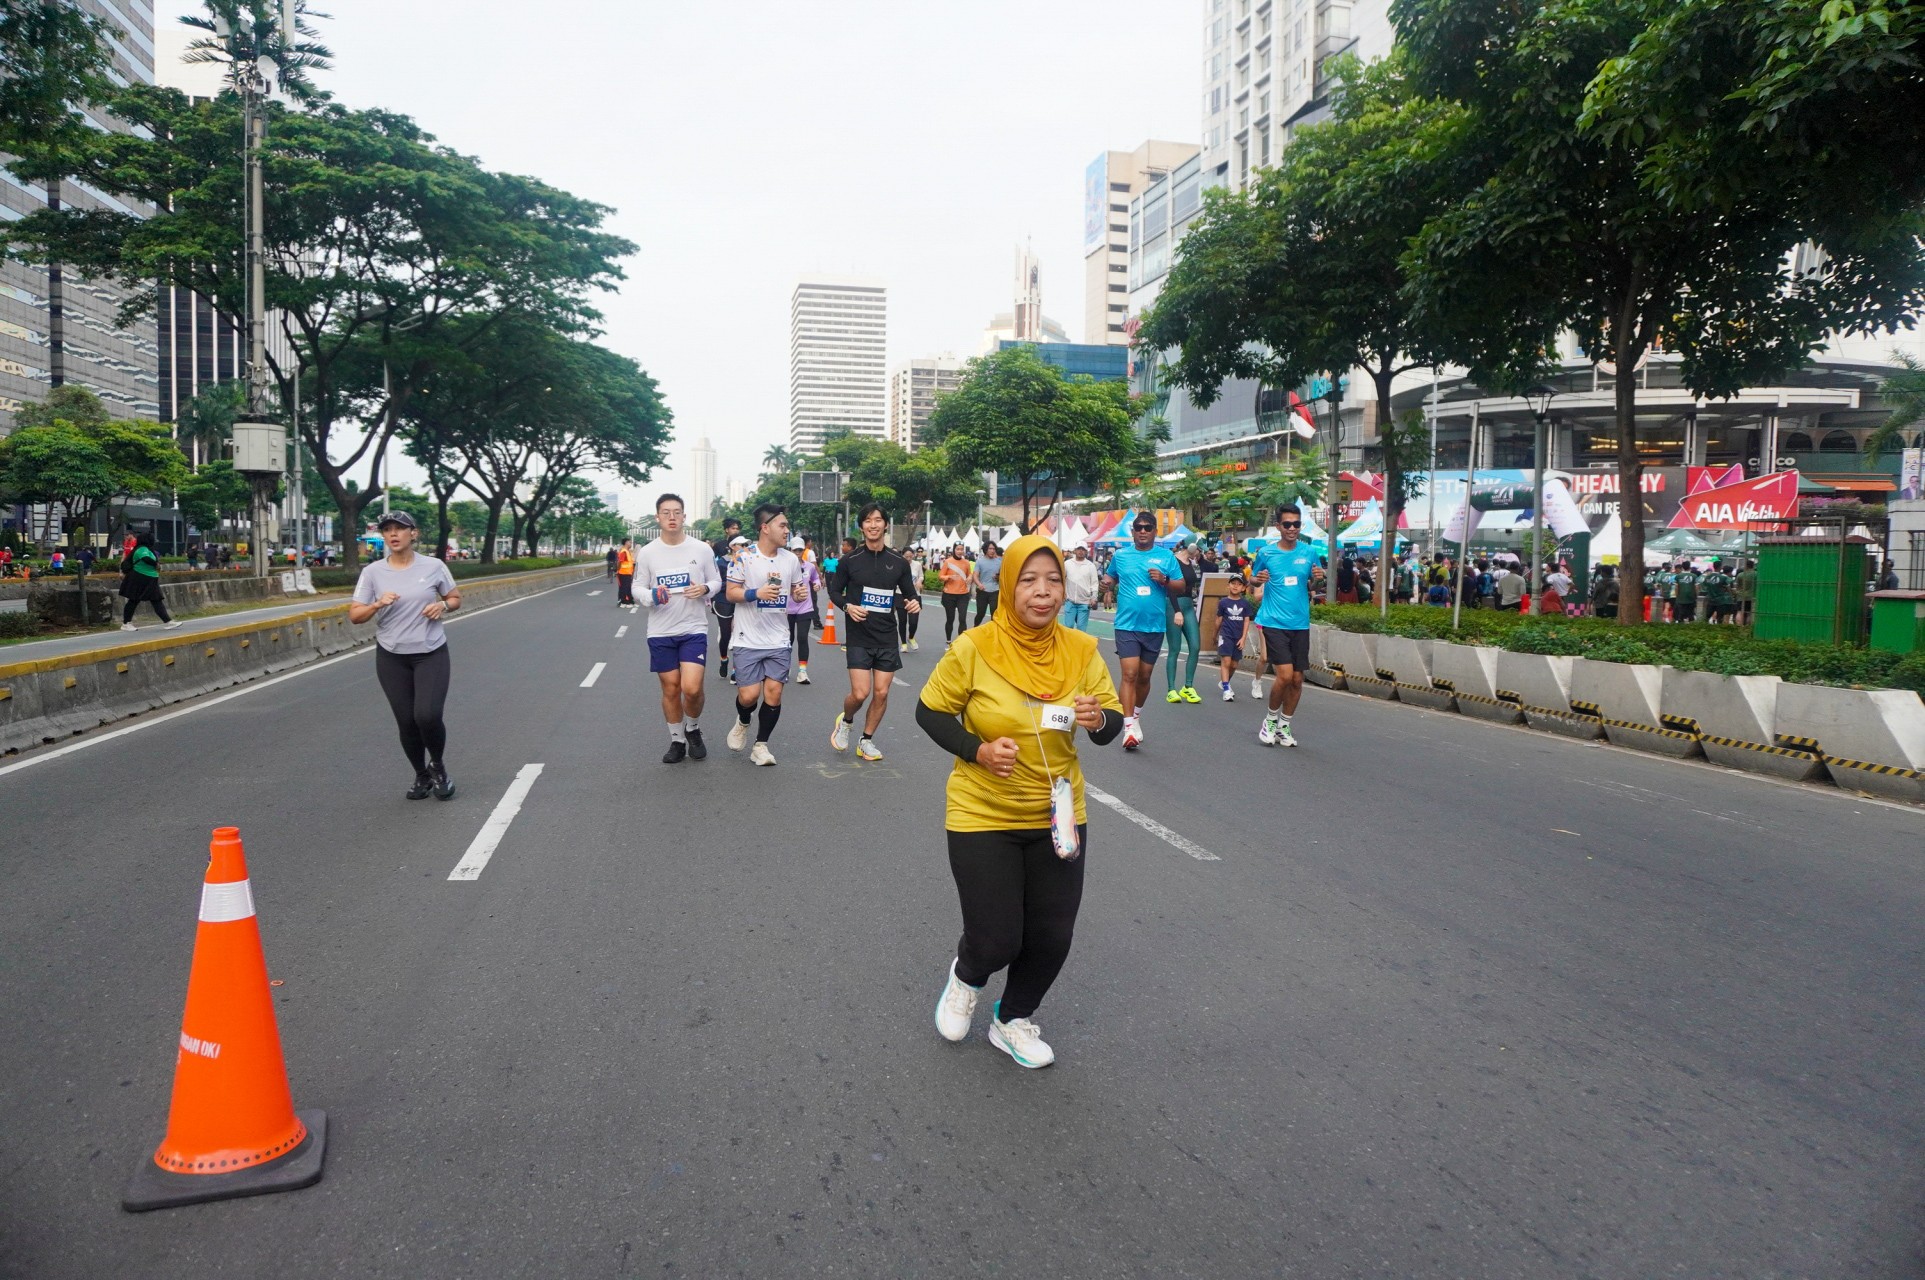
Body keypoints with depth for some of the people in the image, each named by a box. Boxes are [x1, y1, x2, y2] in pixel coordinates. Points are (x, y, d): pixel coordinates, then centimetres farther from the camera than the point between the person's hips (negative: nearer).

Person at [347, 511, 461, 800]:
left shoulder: (433, 566, -3)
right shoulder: (372, 571, -2)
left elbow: (456, 599, 10)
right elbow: (354, 616, -1)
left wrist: (443, 605, -12)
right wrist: (377, 604, -20)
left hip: (431, 654, -2)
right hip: (391, 657, 2)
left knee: (428, 715, -17)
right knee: (406, 722, 5)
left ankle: (438, 765, 13)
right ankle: (422, 776, 28)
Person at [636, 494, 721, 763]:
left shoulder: (702, 549, -2)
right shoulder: (647, 553, -1)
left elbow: (716, 581, 8)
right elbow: (639, 588, 6)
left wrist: (705, 589, -14)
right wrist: (652, 596, -16)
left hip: (694, 629, -1)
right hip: (660, 632, 1)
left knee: (692, 688, -13)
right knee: (670, 689, 7)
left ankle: (693, 729, 17)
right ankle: (677, 740, 25)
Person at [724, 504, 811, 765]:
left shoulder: (791, 559, 5)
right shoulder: (744, 556, -9)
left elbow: (797, 590, 16)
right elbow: (731, 593, -7)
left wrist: (801, 594, -7)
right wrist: (756, 593, -24)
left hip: (778, 641, 4)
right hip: (748, 640, -4)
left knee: (774, 692, -2)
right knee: (749, 695, -6)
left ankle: (760, 746, 13)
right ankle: (743, 722, 29)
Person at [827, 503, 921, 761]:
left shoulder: (899, 561, 2)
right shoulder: (849, 560, -3)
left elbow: (910, 593, 9)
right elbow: (834, 591, 5)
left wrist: (916, 602, -14)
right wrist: (847, 606, -14)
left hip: (887, 638, 2)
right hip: (858, 636, -2)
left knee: (881, 693, 3)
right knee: (860, 693, -10)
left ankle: (866, 741, 22)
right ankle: (845, 720, 23)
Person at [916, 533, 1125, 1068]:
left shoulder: (1081, 650, -6)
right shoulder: (974, 648, -16)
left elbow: (1114, 722, 3)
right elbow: (930, 712, -4)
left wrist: (1099, 719, -21)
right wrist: (979, 750, -20)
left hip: (1058, 817, 4)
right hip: (983, 817, -3)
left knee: (1052, 937, 9)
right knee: (996, 942, -2)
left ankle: (1014, 1020, 38)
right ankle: (966, 975, 37)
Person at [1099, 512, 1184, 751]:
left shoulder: (1166, 556, 3)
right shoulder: (1120, 556, 5)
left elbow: (1181, 586, 5)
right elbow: (1110, 578, 20)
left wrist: (1164, 580, -15)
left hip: (1155, 626, 2)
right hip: (1127, 625, -1)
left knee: (1144, 676, 12)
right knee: (1130, 674, -14)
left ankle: (1136, 714, 36)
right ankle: (1129, 727, -14)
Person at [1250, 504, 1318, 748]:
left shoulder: (1308, 554, 4)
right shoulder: (1266, 553, -1)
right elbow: (1255, 582, 11)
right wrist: (1258, 580, -12)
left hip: (1300, 624, 3)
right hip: (1274, 623, -3)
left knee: (1297, 679, 6)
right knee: (1285, 675, -15)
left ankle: (1284, 725, 24)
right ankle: (1271, 719, 9)